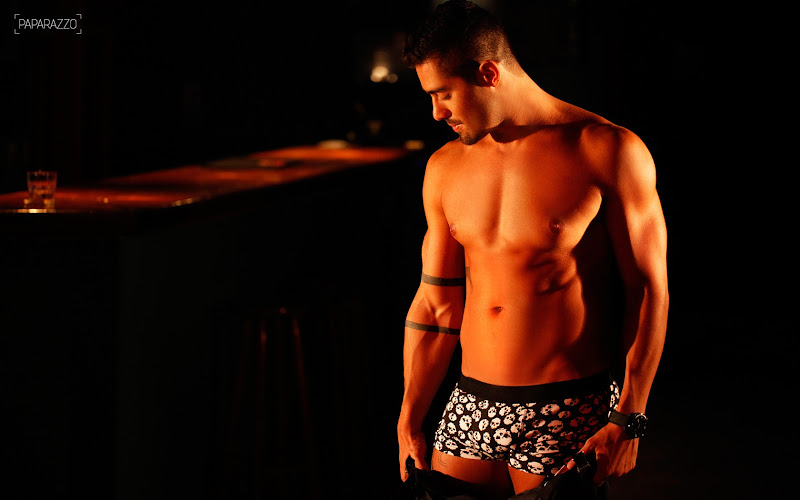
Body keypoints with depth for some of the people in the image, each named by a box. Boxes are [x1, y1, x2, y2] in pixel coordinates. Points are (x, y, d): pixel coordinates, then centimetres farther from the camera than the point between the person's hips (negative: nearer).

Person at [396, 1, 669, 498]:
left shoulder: (610, 152, -8)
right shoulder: (446, 168, 8)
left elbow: (650, 290, -7)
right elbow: (437, 304, 13)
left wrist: (628, 421, -13)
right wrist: (410, 425, 12)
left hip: (570, 416, -5)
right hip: (471, 411, 5)